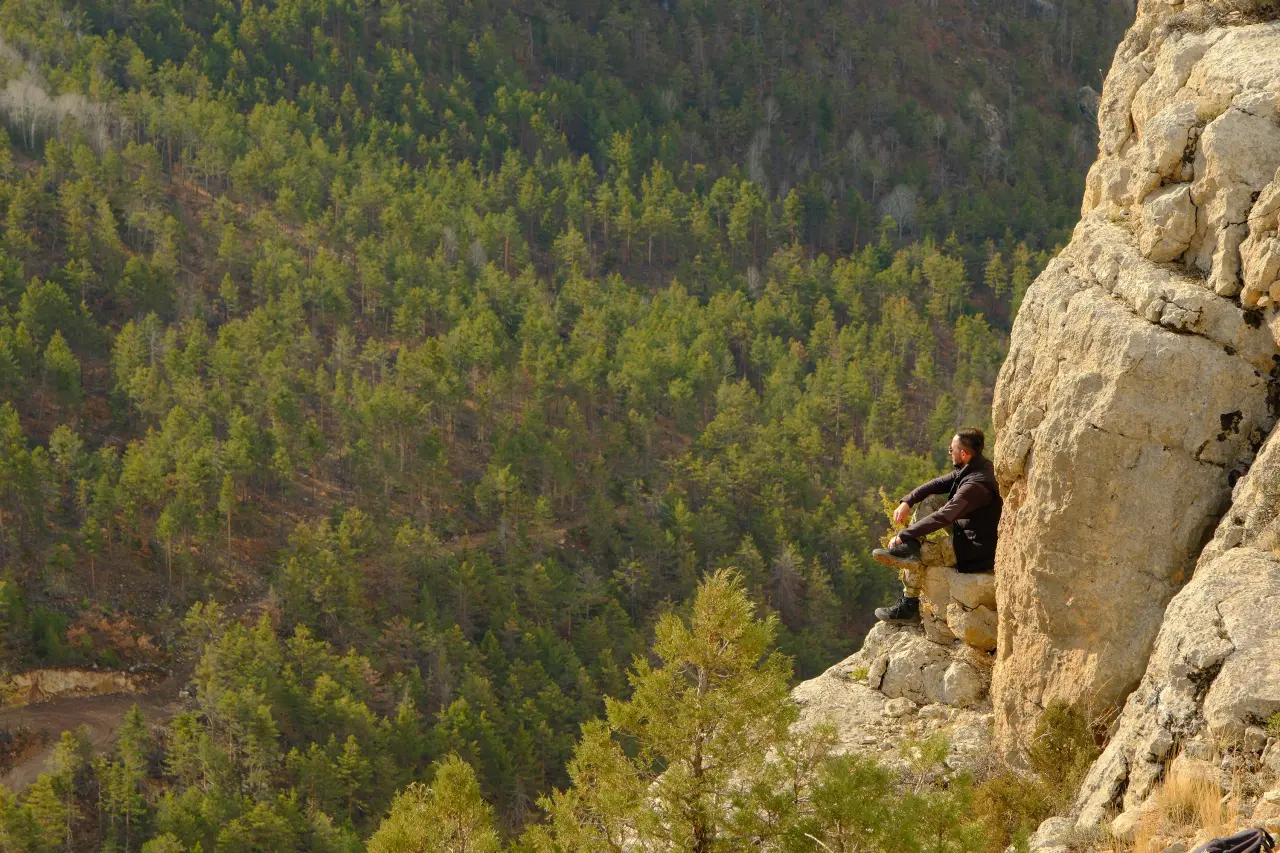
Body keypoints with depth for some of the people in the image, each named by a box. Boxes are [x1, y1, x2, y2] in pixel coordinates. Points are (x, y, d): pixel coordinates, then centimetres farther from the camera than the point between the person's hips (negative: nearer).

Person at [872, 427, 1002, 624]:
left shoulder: (976, 484, -31)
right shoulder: (978, 466, 1)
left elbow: (943, 517, -35)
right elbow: (938, 484, 7)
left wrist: (903, 536, -29)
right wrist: (907, 502, -8)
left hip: (975, 552, -10)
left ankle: (909, 608, -2)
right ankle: (909, 550, -9)